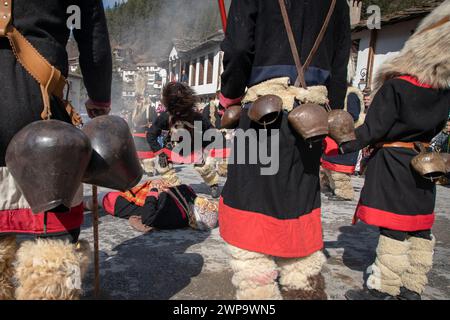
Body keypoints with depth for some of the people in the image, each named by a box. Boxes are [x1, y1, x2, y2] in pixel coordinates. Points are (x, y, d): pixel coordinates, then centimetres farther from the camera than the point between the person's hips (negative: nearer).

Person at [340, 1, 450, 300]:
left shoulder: (396, 86, -18)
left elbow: (373, 130, -20)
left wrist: (338, 145, -17)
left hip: (391, 164, -6)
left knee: (394, 230, -1)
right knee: (420, 228, 12)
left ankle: (383, 288, 11)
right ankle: (412, 288, 25)